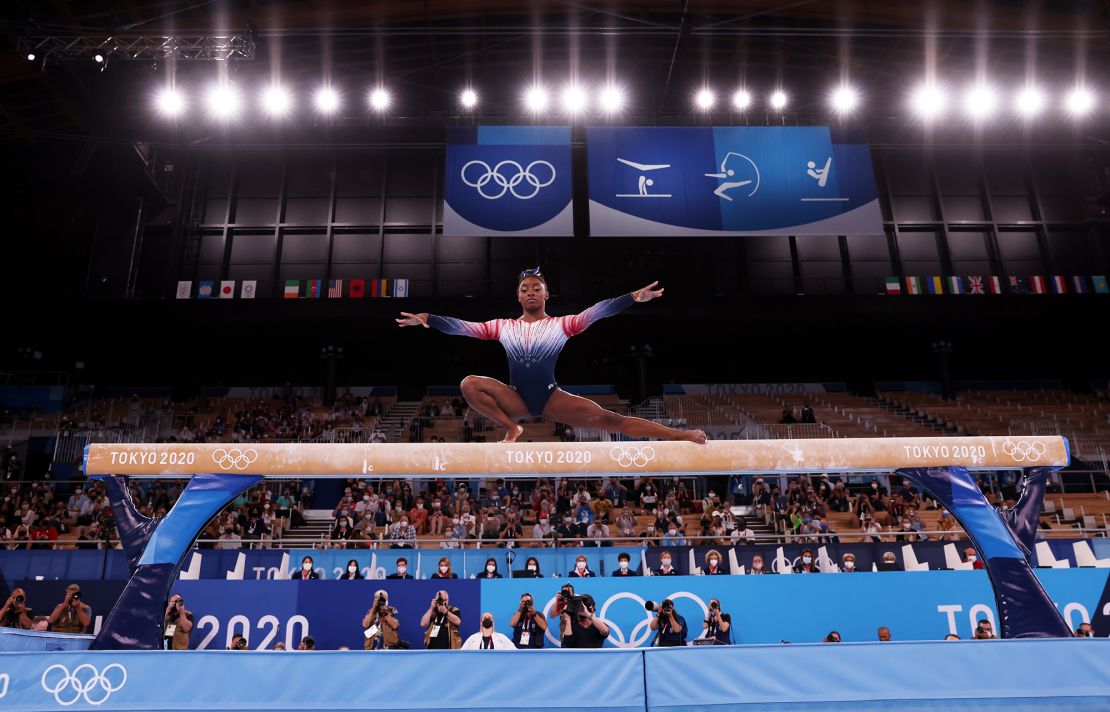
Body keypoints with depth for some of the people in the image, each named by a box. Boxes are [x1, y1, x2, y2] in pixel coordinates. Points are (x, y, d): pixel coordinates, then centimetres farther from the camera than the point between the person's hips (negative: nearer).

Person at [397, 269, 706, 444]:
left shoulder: (562, 324, 2)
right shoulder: (503, 327, 7)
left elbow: (597, 311, -11)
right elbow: (462, 327, 1)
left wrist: (632, 297, -23)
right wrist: (428, 319, -11)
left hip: (552, 397, -2)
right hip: (516, 399, 2)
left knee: (607, 418, -14)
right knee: (469, 384, -22)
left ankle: (679, 435, -11)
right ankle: (511, 427, -9)